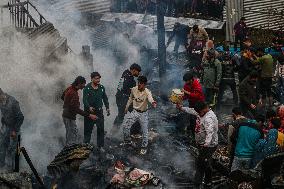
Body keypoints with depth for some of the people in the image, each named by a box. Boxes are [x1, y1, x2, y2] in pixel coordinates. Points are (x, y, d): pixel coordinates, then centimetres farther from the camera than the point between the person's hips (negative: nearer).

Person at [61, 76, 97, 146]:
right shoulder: (73, 94, -27)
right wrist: (89, 115, -29)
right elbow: (76, 109, -29)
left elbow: (62, 97, 22)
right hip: (69, 117, -10)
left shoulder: (69, 88, 3)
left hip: (66, 114, 10)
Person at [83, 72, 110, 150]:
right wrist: (89, 107, -33)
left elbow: (105, 98, 17)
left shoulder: (102, 87, 8)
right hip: (89, 111, -4)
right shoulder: (87, 88, -8)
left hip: (99, 111, 4)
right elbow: (85, 100, -16)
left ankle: (100, 146, 12)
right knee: (88, 129, 3)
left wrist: (107, 108, 7)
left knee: (101, 129, 3)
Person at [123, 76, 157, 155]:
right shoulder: (133, 89, -11)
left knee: (144, 131, 5)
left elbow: (150, 98, -49)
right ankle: (127, 141, 20)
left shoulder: (147, 92, -26)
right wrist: (127, 107, 20)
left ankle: (144, 147, 27)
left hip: (143, 113, -4)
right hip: (135, 112, 4)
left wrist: (152, 102, -73)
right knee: (125, 125, -5)